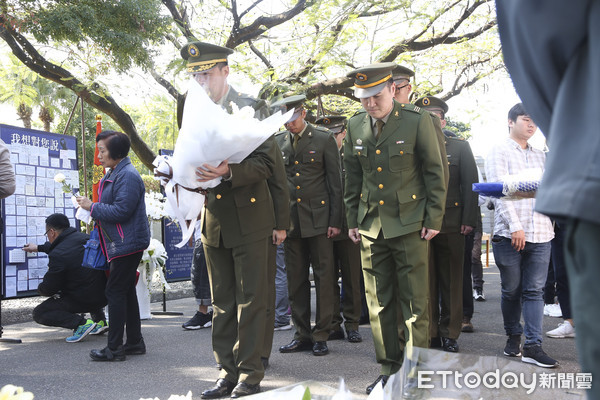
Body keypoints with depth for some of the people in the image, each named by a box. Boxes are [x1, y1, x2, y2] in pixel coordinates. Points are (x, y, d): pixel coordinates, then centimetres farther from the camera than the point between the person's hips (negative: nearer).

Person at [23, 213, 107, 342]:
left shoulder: (58, 255, -19)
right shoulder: (83, 237, 4)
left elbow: (48, 289, -10)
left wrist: (40, 288, 15)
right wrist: (38, 248, 42)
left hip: (84, 300, -7)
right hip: (104, 294, 8)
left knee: (39, 313, 5)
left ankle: (82, 323, -13)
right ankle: (100, 320, 25)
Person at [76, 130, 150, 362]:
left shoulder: (128, 176, -16)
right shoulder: (114, 174, 18)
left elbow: (121, 210, -24)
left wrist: (92, 207, -15)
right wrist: (93, 209, 12)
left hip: (127, 244, -11)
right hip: (121, 244, 11)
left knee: (115, 292, -8)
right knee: (126, 292, 14)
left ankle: (114, 348, -3)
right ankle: (134, 342, 22)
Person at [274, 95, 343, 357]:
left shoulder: (324, 139, 1)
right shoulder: (278, 142, 10)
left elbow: (335, 182, -1)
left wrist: (335, 220, -6)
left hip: (318, 217, -3)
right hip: (290, 219, 3)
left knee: (323, 277, 0)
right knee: (295, 279, 7)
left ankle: (321, 335, 10)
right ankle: (302, 335, 17)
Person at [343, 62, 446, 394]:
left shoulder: (417, 121, -6)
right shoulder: (355, 126, 6)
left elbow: (435, 173, -3)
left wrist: (433, 220, -6)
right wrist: (352, 220, 11)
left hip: (409, 223, -4)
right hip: (370, 226, 4)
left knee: (414, 301, 0)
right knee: (379, 302, 8)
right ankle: (389, 369, 20)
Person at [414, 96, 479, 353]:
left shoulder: (460, 148, 9)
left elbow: (470, 185, 5)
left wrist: (468, 221, -3)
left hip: (451, 225, 0)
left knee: (451, 281, 5)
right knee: (425, 282, 3)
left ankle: (449, 334, 15)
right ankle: (429, 334, 12)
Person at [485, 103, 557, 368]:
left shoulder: (540, 156, 19)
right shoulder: (499, 152, 2)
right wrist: (515, 225, -16)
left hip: (540, 235, 4)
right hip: (509, 235, -4)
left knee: (535, 291, 0)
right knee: (512, 291, 6)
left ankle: (533, 346, 0)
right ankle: (513, 337, 22)